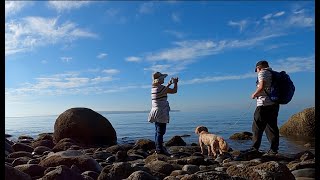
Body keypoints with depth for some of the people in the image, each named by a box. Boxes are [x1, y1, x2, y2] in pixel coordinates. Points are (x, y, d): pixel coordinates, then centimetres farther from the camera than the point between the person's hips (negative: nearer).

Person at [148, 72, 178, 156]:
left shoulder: (153, 88, 10)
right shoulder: (160, 87, -16)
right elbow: (174, 91, -9)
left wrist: (169, 84, 31)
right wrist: (175, 83, 8)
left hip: (156, 112, 9)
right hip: (161, 112, -9)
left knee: (158, 131, 14)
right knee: (160, 131, -6)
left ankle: (158, 148, 21)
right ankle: (159, 149, -4)